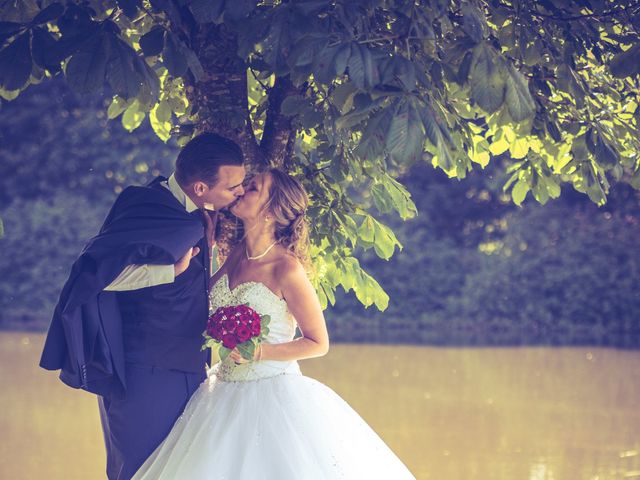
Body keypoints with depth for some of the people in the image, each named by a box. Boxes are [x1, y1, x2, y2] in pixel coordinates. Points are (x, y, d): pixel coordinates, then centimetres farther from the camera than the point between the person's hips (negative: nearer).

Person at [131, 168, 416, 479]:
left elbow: (318, 344, -10)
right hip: (228, 395, 6)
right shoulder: (237, 255, 4)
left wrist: (259, 352, -20)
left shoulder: (286, 268, -16)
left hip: (273, 395, -6)